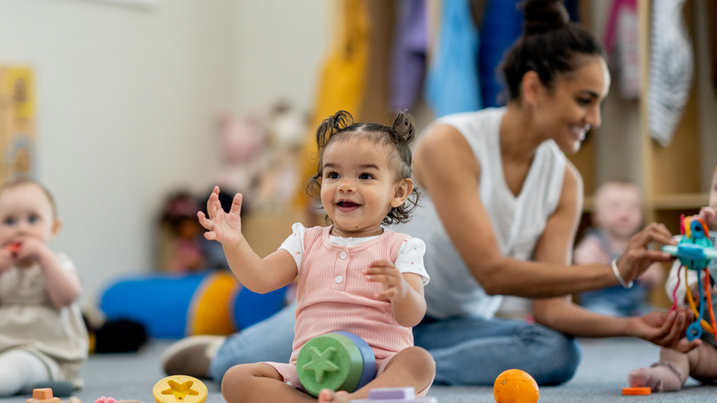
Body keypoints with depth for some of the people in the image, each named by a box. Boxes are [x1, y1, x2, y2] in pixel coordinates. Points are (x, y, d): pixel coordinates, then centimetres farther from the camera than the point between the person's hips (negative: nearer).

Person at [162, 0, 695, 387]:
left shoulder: (565, 183, -5)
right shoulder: (450, 144, -23)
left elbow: (550, 308, -9)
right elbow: (493, 273, -29)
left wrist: (629, 324, -28)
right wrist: (614, 273, -33)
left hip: (449, 324, 4)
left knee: (558, 353, -23)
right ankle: (215, 354, 4)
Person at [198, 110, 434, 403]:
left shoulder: (400, 248, 7)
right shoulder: (307, 242, 17)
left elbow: (412, 317, -7)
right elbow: (261, 279, 2)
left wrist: (401, 292, -31)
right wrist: (234, 244, -18)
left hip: (379, 371, -3)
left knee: (420, 361, -35)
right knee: (235, 379, -20)